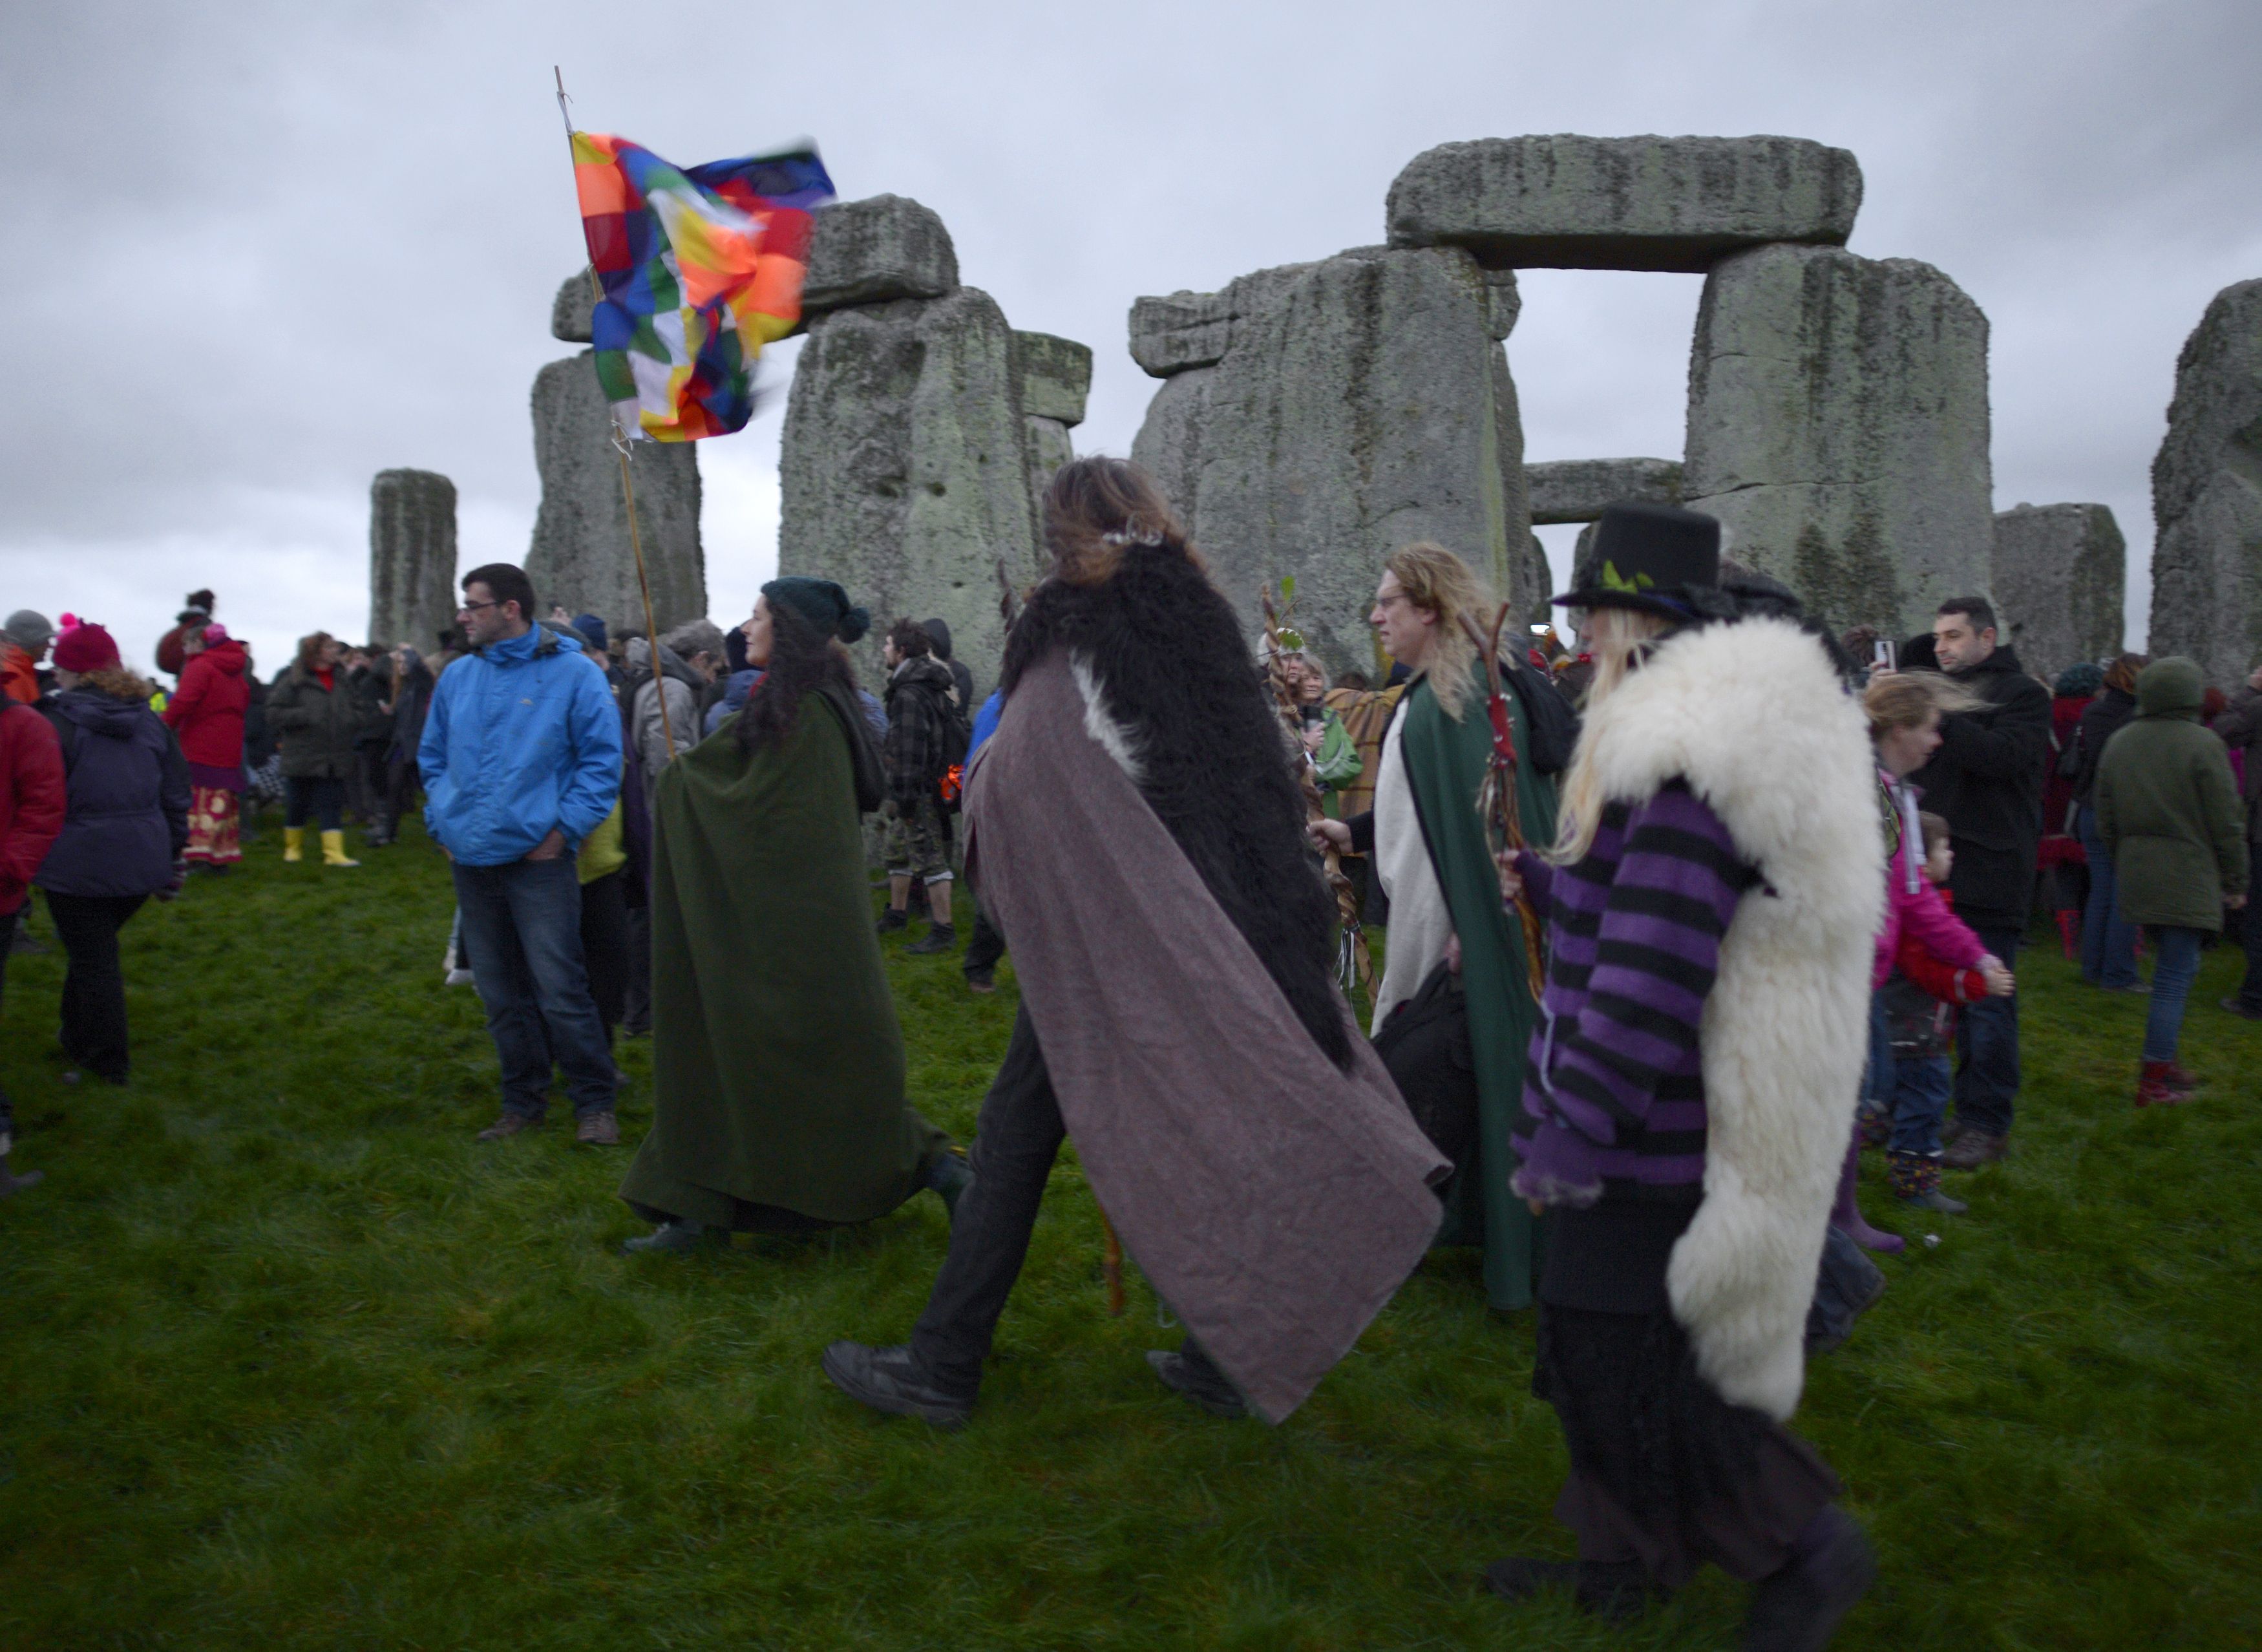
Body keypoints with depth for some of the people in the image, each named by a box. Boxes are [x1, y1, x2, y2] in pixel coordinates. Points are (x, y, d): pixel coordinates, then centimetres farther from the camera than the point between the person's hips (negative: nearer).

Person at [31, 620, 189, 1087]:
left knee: (93, 961, 6)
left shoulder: (58, 724, -11)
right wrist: (173, 856, 17)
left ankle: (108, 1063, 14)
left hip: (78, 867, -5)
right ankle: (80, 1043, 34)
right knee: (95, 952, 23)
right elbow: (176, 797, 9)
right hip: (142, 863, 5)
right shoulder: (151, 723, 6)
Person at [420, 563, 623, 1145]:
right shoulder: (457, 676, 10)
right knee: (501, 994, 13)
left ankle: (595, 1102, 10)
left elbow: (601, 760, -7)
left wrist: (562, 831, -12)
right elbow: (433, 757, 20)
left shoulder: (572, 672, -6)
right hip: (471, 860, 6)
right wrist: (443, 823, 7)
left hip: (539, 861, -6)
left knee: (560, 991, -6)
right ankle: (523, 1102, 26)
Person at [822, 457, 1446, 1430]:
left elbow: (1004, 789, -15)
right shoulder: (1208, 626, 9)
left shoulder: (1072, 639, -9)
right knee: (1204, 1130, 14)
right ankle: (1229, 1358, 23)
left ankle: (943, 1368, 14)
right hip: (1225, 936, 6)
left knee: (1019, 1131, 4)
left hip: (1101, 940, -6)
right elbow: (1266, 786, 9)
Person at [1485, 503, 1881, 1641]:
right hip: (1657, 1118, 10)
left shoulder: (1689, 757, -23)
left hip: (1653, 1128, -10)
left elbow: (1650, 969, -27)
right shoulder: (1707, 730, 11)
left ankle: (1808, 1547, 18)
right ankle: (1623, 1556, 35)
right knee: (1593, 1328, 18)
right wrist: (1542, 879, 21)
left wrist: (1574, 1129, -24)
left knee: (1622, 1356, 0)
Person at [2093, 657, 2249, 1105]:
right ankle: (2154, 1082, 0)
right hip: (2186, 878, -6)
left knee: (2176, 967, 19)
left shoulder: (2118, 743, 8)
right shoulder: (2202, 744, -10)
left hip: (2134, 877, 6)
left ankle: (2163, 1063, 22)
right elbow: (2226, 823, -8)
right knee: (2175, 975, -2)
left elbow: (2105, 820, 13)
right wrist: (2236, 881, 1)